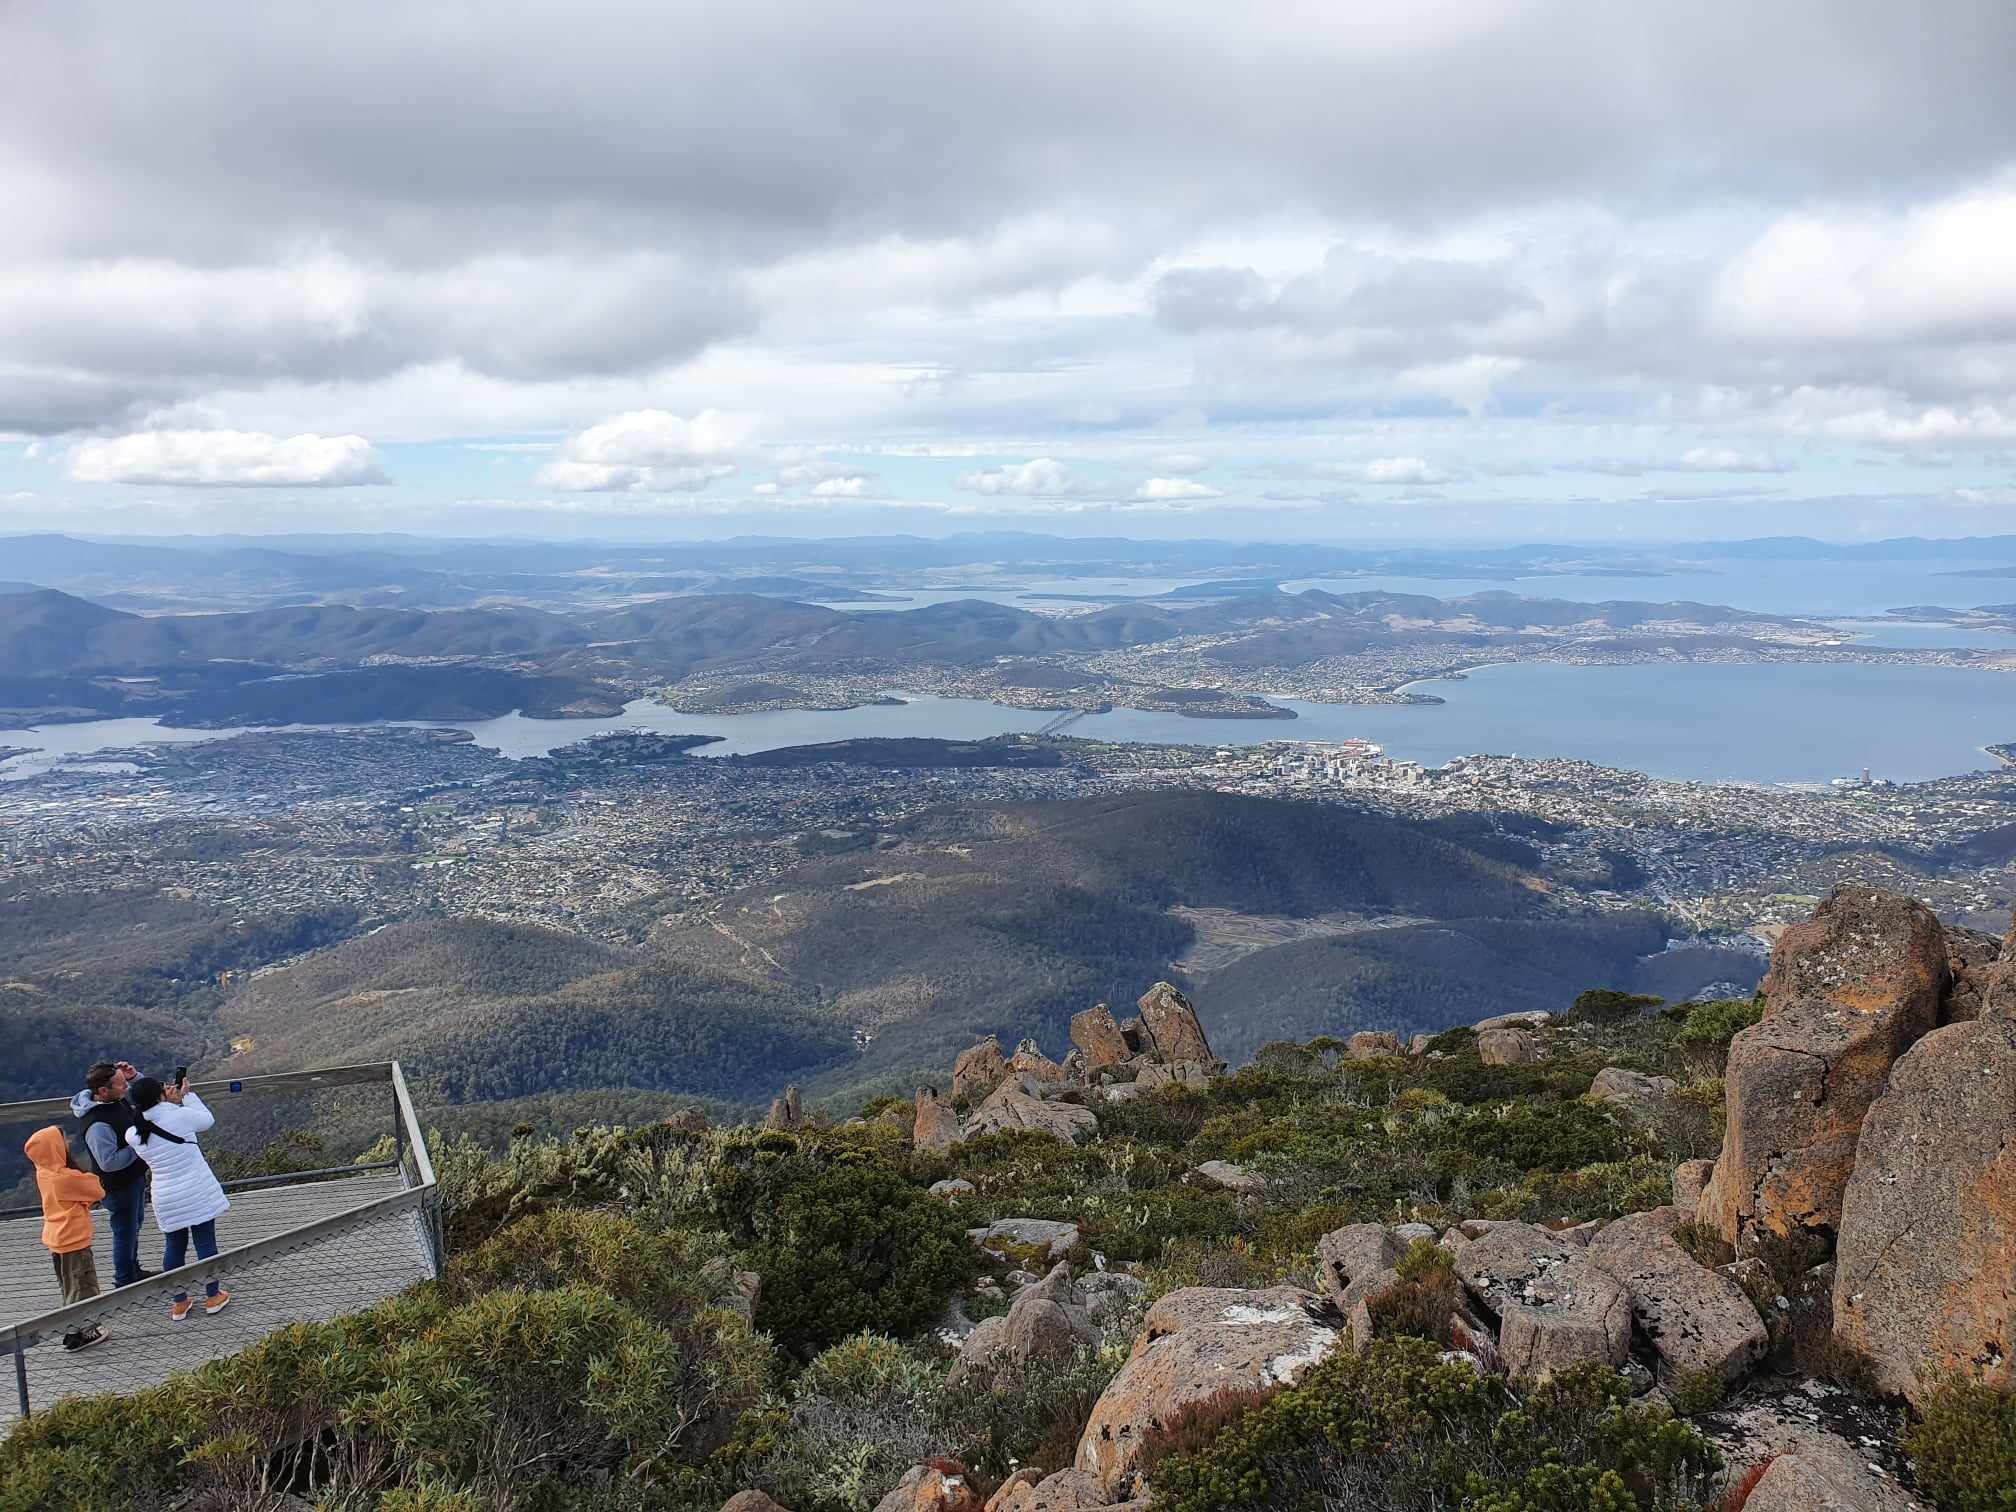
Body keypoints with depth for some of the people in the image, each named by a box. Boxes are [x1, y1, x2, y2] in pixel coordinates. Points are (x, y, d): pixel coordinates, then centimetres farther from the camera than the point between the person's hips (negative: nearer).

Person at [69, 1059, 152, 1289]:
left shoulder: (117, 1099, -8)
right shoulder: (98, 1125, -34)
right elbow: (109, 1162, -32)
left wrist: (134, 1076, -9)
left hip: (135, 1176, 9)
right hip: (118, 1186, -9)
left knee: (133, 1227, 25)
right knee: (125, 1231, 9)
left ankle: (133, 1270, 44)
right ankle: (125, 1282, 27)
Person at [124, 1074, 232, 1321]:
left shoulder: (133, 1135, -6)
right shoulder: (180, 1116, -18)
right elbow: (207, 1119, 0)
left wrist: (170, 1103, 7)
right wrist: (187, 1095, 7)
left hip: (167, 1199, 3)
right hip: (198, 1193, -3)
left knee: (174, 1246, 17)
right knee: (205, 1243, 10)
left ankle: (179, 1302, 25)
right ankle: (213, 1296, 22)